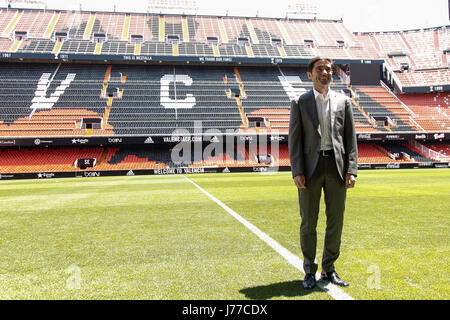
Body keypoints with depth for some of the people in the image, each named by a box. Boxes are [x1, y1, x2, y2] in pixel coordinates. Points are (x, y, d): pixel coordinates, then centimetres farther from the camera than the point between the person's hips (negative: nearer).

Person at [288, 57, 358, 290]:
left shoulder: (343, 101, 12)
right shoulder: (300, 103, 6)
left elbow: (350, 138, 9)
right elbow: (294, 139, 0)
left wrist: (351, 169, -2)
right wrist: (297, 172, -10)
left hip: (337, 167, 2)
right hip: (311, 167, -2)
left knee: (336, 221, 7)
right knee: (308, 222, 4)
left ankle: (329, 269, 24)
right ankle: (309, 271, 20)